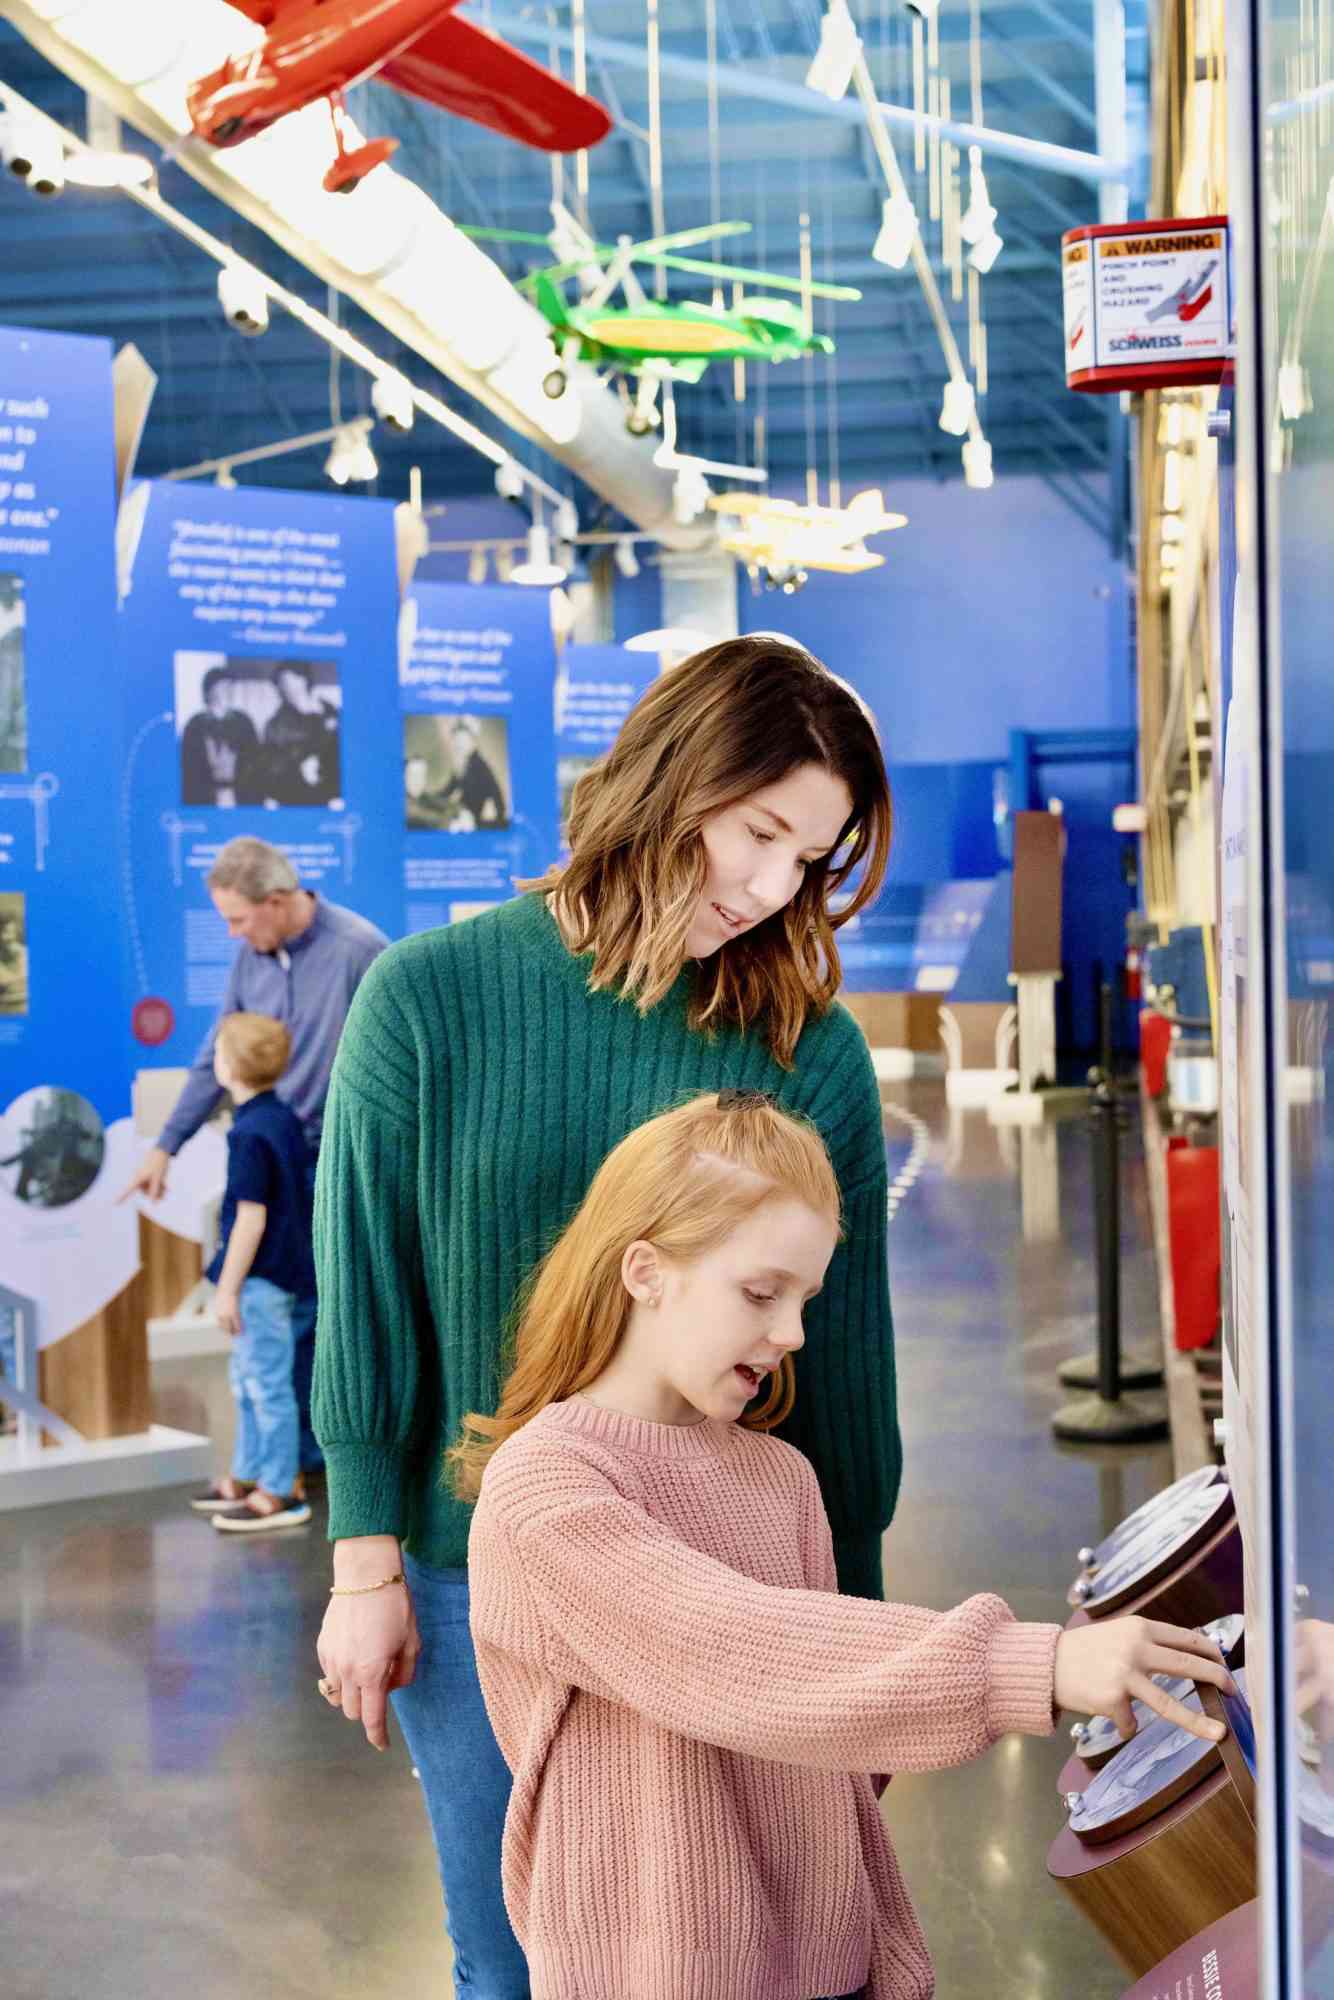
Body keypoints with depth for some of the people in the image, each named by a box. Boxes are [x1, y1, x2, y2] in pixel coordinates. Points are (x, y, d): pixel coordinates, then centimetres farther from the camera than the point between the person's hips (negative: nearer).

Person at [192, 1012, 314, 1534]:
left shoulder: (250, 1135, -21)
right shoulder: (284, 1118, 6)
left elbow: (251, 1218, -22)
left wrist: (228, 1288, -16)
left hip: (261, 1277, -10)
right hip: (283, 1267, 10)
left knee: (267, 1383, -1)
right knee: (247, 1379, 21)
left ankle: (281, 1493, 7)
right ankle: (249, 1476, 32)